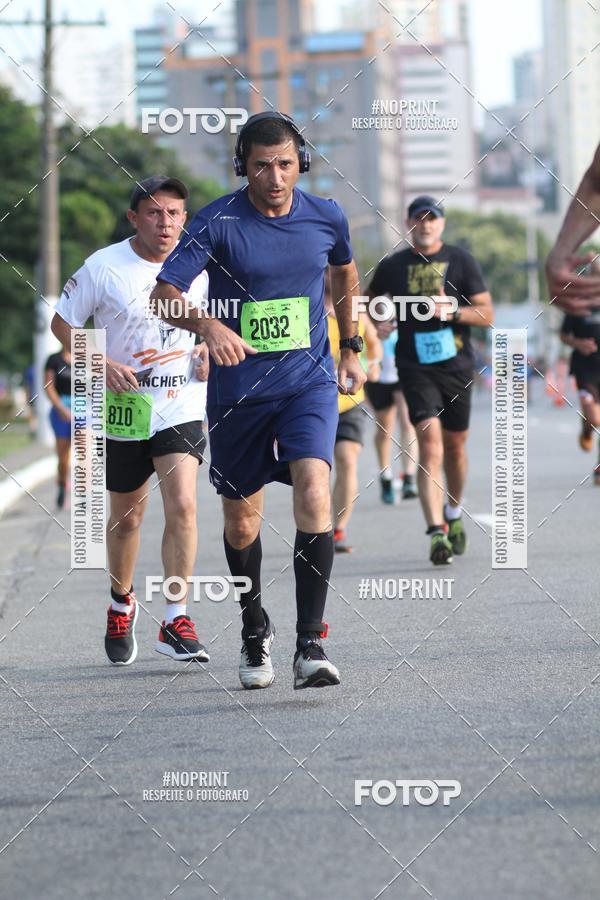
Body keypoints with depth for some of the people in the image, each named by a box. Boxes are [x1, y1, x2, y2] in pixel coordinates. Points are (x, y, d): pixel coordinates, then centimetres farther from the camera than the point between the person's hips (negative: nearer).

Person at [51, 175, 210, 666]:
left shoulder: (198, 267, 0)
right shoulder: (104, 267, -8)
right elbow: (63, 323, 0)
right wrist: (103, 365, -14)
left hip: (182, 408, 0)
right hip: (124, 407, 0)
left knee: (182, 505, -18)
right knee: (126, 517, 13)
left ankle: (176, 621, -13)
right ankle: (122, 602, 39)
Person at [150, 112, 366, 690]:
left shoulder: (325, 218, -1)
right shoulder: (218, 223, -10)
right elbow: (165, 293, -18)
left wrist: (350, 348, 26)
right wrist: (208, 325, -38)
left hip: (309, 381, 0)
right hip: (238, 390, 0)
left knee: (314, 491, -22)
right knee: (241, 520, 9)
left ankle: (310, 645, -22)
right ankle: (254, 626, 37)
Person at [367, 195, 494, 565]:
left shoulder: (461, 260, 2)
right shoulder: (393, 266, 5)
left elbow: (487, 313, -1)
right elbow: (368, 300, 24)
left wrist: (451, 311, -16)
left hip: (457, 365, 1)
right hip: (415, 368, -1)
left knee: (455, 445, 12)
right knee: (429, 441, -16)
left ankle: (454, 515, 38)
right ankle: (438, 532, -23)